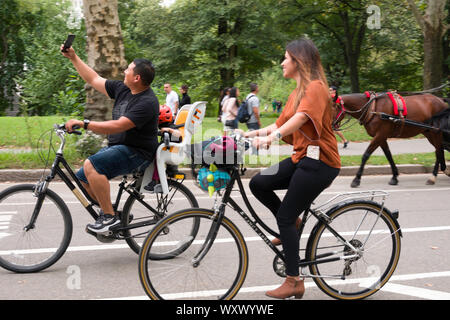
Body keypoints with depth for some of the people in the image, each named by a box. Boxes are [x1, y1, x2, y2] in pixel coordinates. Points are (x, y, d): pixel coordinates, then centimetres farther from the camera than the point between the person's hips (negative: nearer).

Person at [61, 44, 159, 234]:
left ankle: (110, 217, -21)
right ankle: (111, 213, 19)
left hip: (137, 152, -10)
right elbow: (94, 80, 17)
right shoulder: (122, 89, 6)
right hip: (117, 147, 10)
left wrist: (84, 124, -28)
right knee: (82, 177, 8)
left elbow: (118, 126, -30)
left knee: (91, 165, -28)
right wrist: (73, 58, 15)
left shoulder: (147, 102, -22)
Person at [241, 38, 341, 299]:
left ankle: (294, 282, 1)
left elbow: (300, 118, -30)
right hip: (302, 157, 9)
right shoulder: (298, 91, 19)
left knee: (285, 217, -8)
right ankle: (292, 224, 15)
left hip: (319, 162, -9)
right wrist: (253, 133, 4)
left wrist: (271, 137, -43)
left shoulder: (315, 87, -12)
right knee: (259, 184, -4)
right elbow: (281, 123, 16)